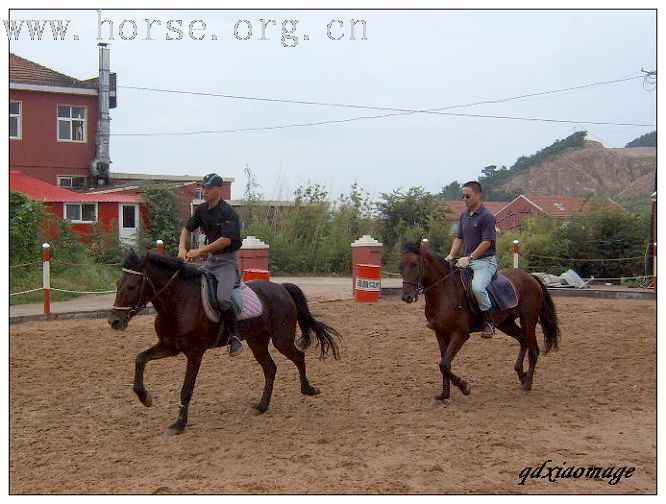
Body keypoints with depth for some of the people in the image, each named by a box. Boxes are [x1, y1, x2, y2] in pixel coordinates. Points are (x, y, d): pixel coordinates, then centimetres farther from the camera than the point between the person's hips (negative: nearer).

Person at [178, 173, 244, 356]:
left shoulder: (228, 212, -16)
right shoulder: (202, 210, 8)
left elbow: (226, 240, -25)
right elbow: (187, 229, 18)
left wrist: (199, 251, -23)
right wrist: (182, 248, -2)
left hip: (227, 260, -9)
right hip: (210, 260, 9)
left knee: (222, 298, -30)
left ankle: (235, 337, -13)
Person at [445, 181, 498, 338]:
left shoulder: (487, 216, -12)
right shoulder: (464, 215, 14)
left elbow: (487, 242, -17)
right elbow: (459, 238, 16)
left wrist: (469, 258, -22)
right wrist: (451, 256, 0)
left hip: (485, 261, -9)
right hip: (468, 260, 9)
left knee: (477, 287, -33)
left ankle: (490, 322, -16)